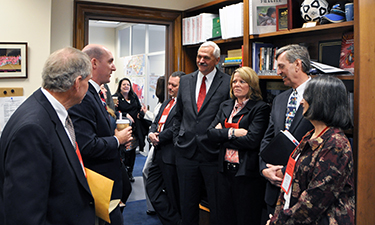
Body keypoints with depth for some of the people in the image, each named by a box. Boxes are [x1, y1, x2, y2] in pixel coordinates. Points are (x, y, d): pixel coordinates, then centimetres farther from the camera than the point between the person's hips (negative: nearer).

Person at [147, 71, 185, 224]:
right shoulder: (166, 103, 18)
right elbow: (156, 122, 17)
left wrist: (158, 139, -10)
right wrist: (151, 133, -4)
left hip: (171, 153, -10)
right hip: (159, 152, 10)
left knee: (173, 194, 3)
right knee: (152, 188, 12)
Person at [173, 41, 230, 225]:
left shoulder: (227, 82, -6)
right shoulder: (185, 81, 9)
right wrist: (177, 139, 8)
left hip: (213, 154, -4)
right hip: (186, 152, 4)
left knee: (217, 206, 10)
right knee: (187, 203, 17)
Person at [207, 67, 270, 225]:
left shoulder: (260, 108, -8)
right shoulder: (226, 106, 12)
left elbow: (252, 140, -19)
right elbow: (211, 133, 3)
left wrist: (222, 135, -9)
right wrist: (232, 132, -15)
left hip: (247, 173, -6)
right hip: (226, 171, 6)